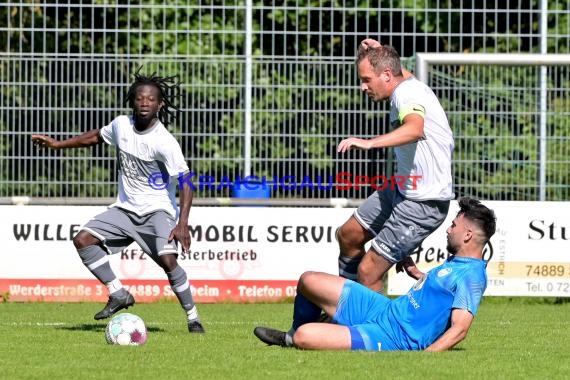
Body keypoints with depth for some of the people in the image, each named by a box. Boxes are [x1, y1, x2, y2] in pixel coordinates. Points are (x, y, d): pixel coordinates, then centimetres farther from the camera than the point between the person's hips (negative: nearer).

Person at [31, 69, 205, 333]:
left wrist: (183, 224, -30)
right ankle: (119, 295, -1)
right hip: (125, 209, 6)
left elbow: (184, 183, -21)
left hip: (158, 210, -6)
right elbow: (97, 136, 20)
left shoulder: (164, 142, -20)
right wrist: (58, 144, 23)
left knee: (167, 260, -26)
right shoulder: (121, 125, -3)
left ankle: (193, 318, -10)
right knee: (83, 239, -9)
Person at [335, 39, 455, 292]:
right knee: (348, 235, 24)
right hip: (401, 190, 11)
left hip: (423, 203, -11)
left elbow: (415, 129, -50)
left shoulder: (408, 94, -26)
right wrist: (379, 54, 16)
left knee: (368, 272, -11)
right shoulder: (407, 83, 4)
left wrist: (368, 143, -62)